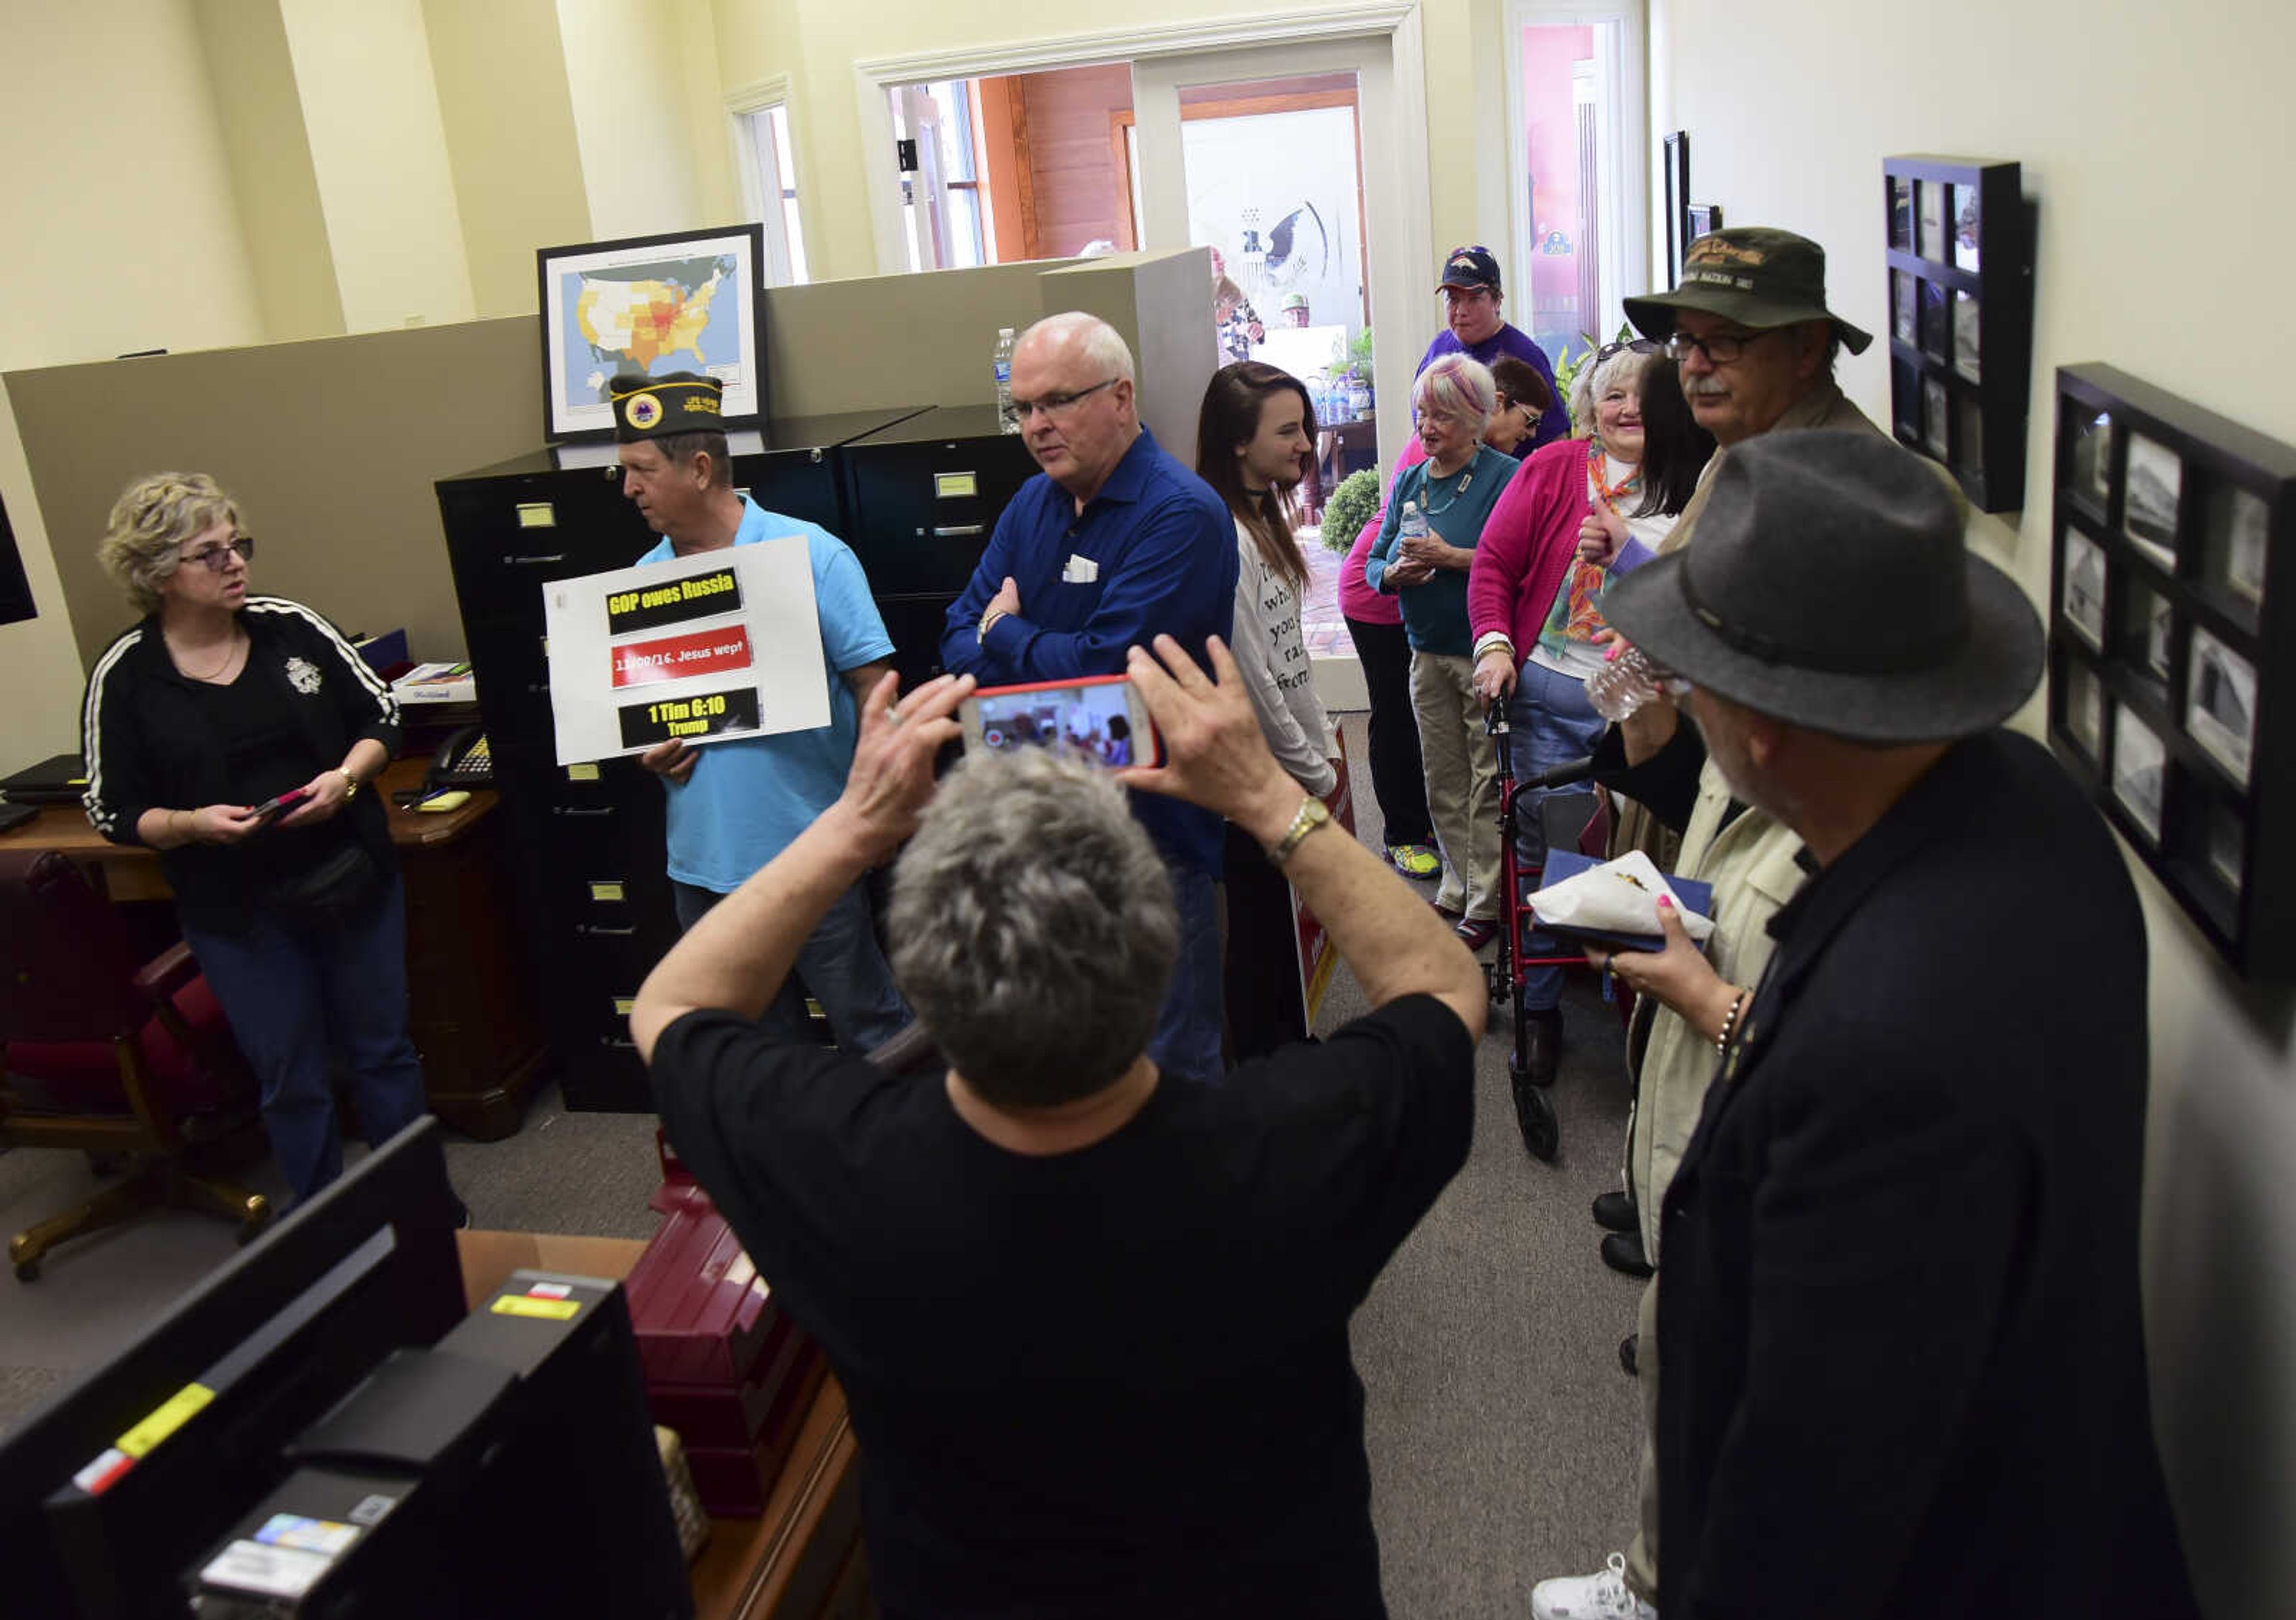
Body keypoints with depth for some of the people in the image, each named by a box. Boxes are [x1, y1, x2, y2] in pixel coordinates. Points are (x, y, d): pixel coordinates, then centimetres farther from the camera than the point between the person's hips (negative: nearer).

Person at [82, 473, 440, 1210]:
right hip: (237, 910, -2)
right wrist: (192, 824, -21)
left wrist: (347, 775, -15)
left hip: (354, 878, 2)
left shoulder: (292, 626, -3)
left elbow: (381, 716, 4)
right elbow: (114, 811, -3)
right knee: (292, 1081, 10)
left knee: (384, 1048, 14)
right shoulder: (125, 676, -8)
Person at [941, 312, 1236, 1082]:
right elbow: (960, 641, 9)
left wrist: (1007, 635, -3)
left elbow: (1106, 667, -22)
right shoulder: (1033, 504, 11)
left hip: (1148, 825, -7)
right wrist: (1043, 664, -12)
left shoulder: (1182, 514, -15)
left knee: (1168, 1069, 4)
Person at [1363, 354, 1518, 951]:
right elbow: (1375, 564, 13)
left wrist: (1451, 556, -21)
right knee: (1442, 782, 13)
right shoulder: (1408, 482, 12)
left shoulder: (1505, 476, -8)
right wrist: (1397, 572, -9)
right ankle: (1457, 888, 26)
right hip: (1428, 653, 6)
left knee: (1487, 782, 1)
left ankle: (1486, 903, 11)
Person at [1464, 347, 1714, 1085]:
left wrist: (1624, 552, -15)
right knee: (1543, 850, 9)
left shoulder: (1696, 485, 2)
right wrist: (1494, 644, -9)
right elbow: (1494, 561, 3)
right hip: (1549, 696, 0)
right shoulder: (1554, 467, 2)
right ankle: (1539, 1009, 24)